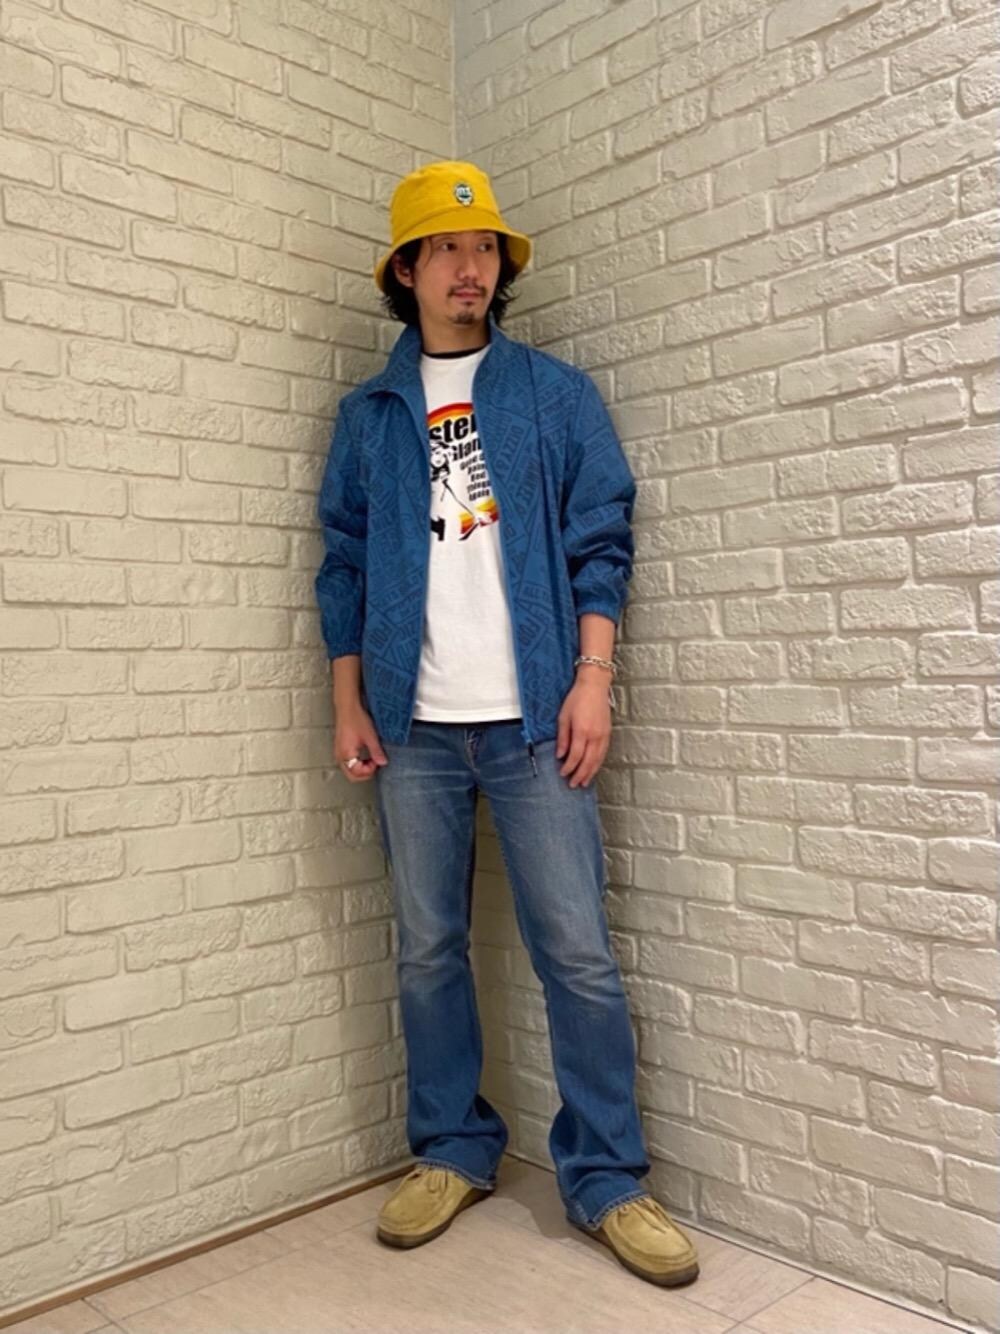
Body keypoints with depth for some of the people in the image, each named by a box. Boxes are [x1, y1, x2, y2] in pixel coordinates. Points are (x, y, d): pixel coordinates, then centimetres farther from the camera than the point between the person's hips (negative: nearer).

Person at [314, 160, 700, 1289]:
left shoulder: (557, 394, 9)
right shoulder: (367, 415, 13)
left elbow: (600, 542, 3)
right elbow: (343, 565, 11)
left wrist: (592, 677, -7)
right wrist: (348, 706, 4)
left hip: (532, 717, -2)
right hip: (414, 726, 2)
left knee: (578, 953, -2)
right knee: (427, 951, 8)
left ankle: (606, 1180, 13)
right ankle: (452, 1153, 25)